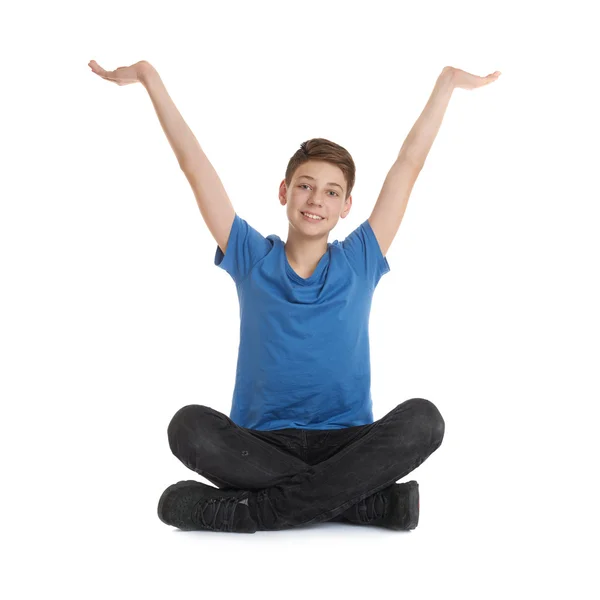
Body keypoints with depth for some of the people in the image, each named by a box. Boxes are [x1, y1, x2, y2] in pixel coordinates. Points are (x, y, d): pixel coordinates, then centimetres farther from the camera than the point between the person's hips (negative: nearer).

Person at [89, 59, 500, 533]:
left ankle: (248, 510, -29)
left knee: (423, 420, -29)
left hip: (347, 442, 0)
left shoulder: (359, 262, 8)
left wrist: (448, 82, 15)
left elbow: (409, 164, 11)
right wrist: (151, 78, 7)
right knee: (189, 426, -30)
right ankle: (370, 502, -29)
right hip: (260, 444, 0)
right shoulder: (252, 259, 7)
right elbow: (195, 165, 7)